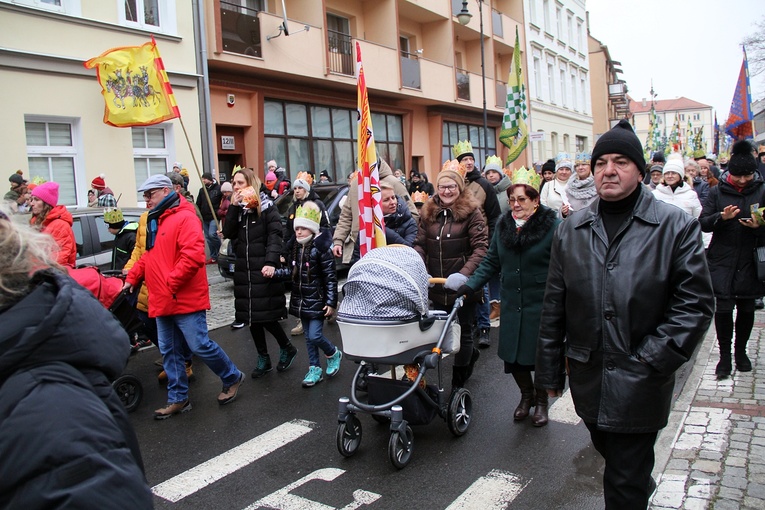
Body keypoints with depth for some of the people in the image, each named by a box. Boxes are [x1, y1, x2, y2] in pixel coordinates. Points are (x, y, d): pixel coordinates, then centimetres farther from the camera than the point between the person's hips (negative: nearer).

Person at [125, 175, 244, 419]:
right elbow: (149, 256, 24)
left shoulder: (185, 218, -13)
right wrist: (132, 278, 12)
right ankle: (178, 399, 23)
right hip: (162, 302, 9)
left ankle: (232, 378, 19)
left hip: (186, 299, -9)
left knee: (199, 345, -3)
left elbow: (193, 256, -23)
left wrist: (172, 282, -20)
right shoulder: (154, 221, 16)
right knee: (169, 351, 12)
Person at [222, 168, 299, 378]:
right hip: (243, 270, 6)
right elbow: (228, 233, -2)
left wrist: (271, 263, -26)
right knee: (251, 317, 9)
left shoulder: (267, 207, -3)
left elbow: (275, 236, -13)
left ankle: (287, 348, 19)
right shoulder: (236, 208, 12)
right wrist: (234, 206, -9)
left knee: (266, 316, -6)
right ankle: (263, 359, 21)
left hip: (263, 270, -6)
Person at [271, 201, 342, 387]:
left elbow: (330, 277, -14)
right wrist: (275, 273, -5)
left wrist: (331, 302, -17)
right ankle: (315, 369, 24)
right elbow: (292, 271, 12)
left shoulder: (321, 248, -15)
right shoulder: (296, 248, 5)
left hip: (317, 301, -7)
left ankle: (333, 354, 21)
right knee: (308, 337, 12)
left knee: (315, 336, -8)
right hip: (301, 300, 7)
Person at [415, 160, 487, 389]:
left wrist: (464, 274, -29)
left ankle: (458, 385, 27)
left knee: (463, 332, 9)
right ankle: (471, 354, 48)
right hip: (437, 286, 5)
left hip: (463, 287, -5)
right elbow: (420, 244, 3)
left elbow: (481, 248, -16)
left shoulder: (471, 212, -9)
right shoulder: (428, 212, 5)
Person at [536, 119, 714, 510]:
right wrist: (550, 371, 7)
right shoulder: (571, 230, 4)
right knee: (609, 453, 25)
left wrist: (652, 361, -14)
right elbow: (553, 306, 6)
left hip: (639, 385, -4)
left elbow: (695, 303, -8)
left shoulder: (676, 226, -6)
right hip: (587, 379, 5)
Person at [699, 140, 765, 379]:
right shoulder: (717, 191, 1)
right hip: (722, 259, -1)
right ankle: (725, 355, 8)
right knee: (723, 307, -6)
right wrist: (721, 217, -20)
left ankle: (740, 351, 29)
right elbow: (703, 223, -1)